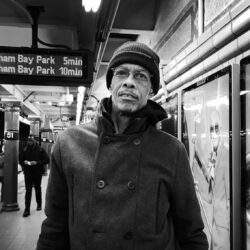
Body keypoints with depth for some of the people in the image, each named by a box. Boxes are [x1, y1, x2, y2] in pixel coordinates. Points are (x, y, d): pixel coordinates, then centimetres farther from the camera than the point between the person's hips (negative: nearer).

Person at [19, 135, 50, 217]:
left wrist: (37, 162, -19)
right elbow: (20, 160, 13)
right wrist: (24, 162, -9)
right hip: (28, 173, 1)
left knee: (37, 189, 14)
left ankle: (39, 204, 34)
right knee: (28, 190, -5)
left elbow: (47, 160, -7)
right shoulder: (25, 150, 5)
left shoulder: (40, 149, -4)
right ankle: (27, 209, -5)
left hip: (37, 173, -1)